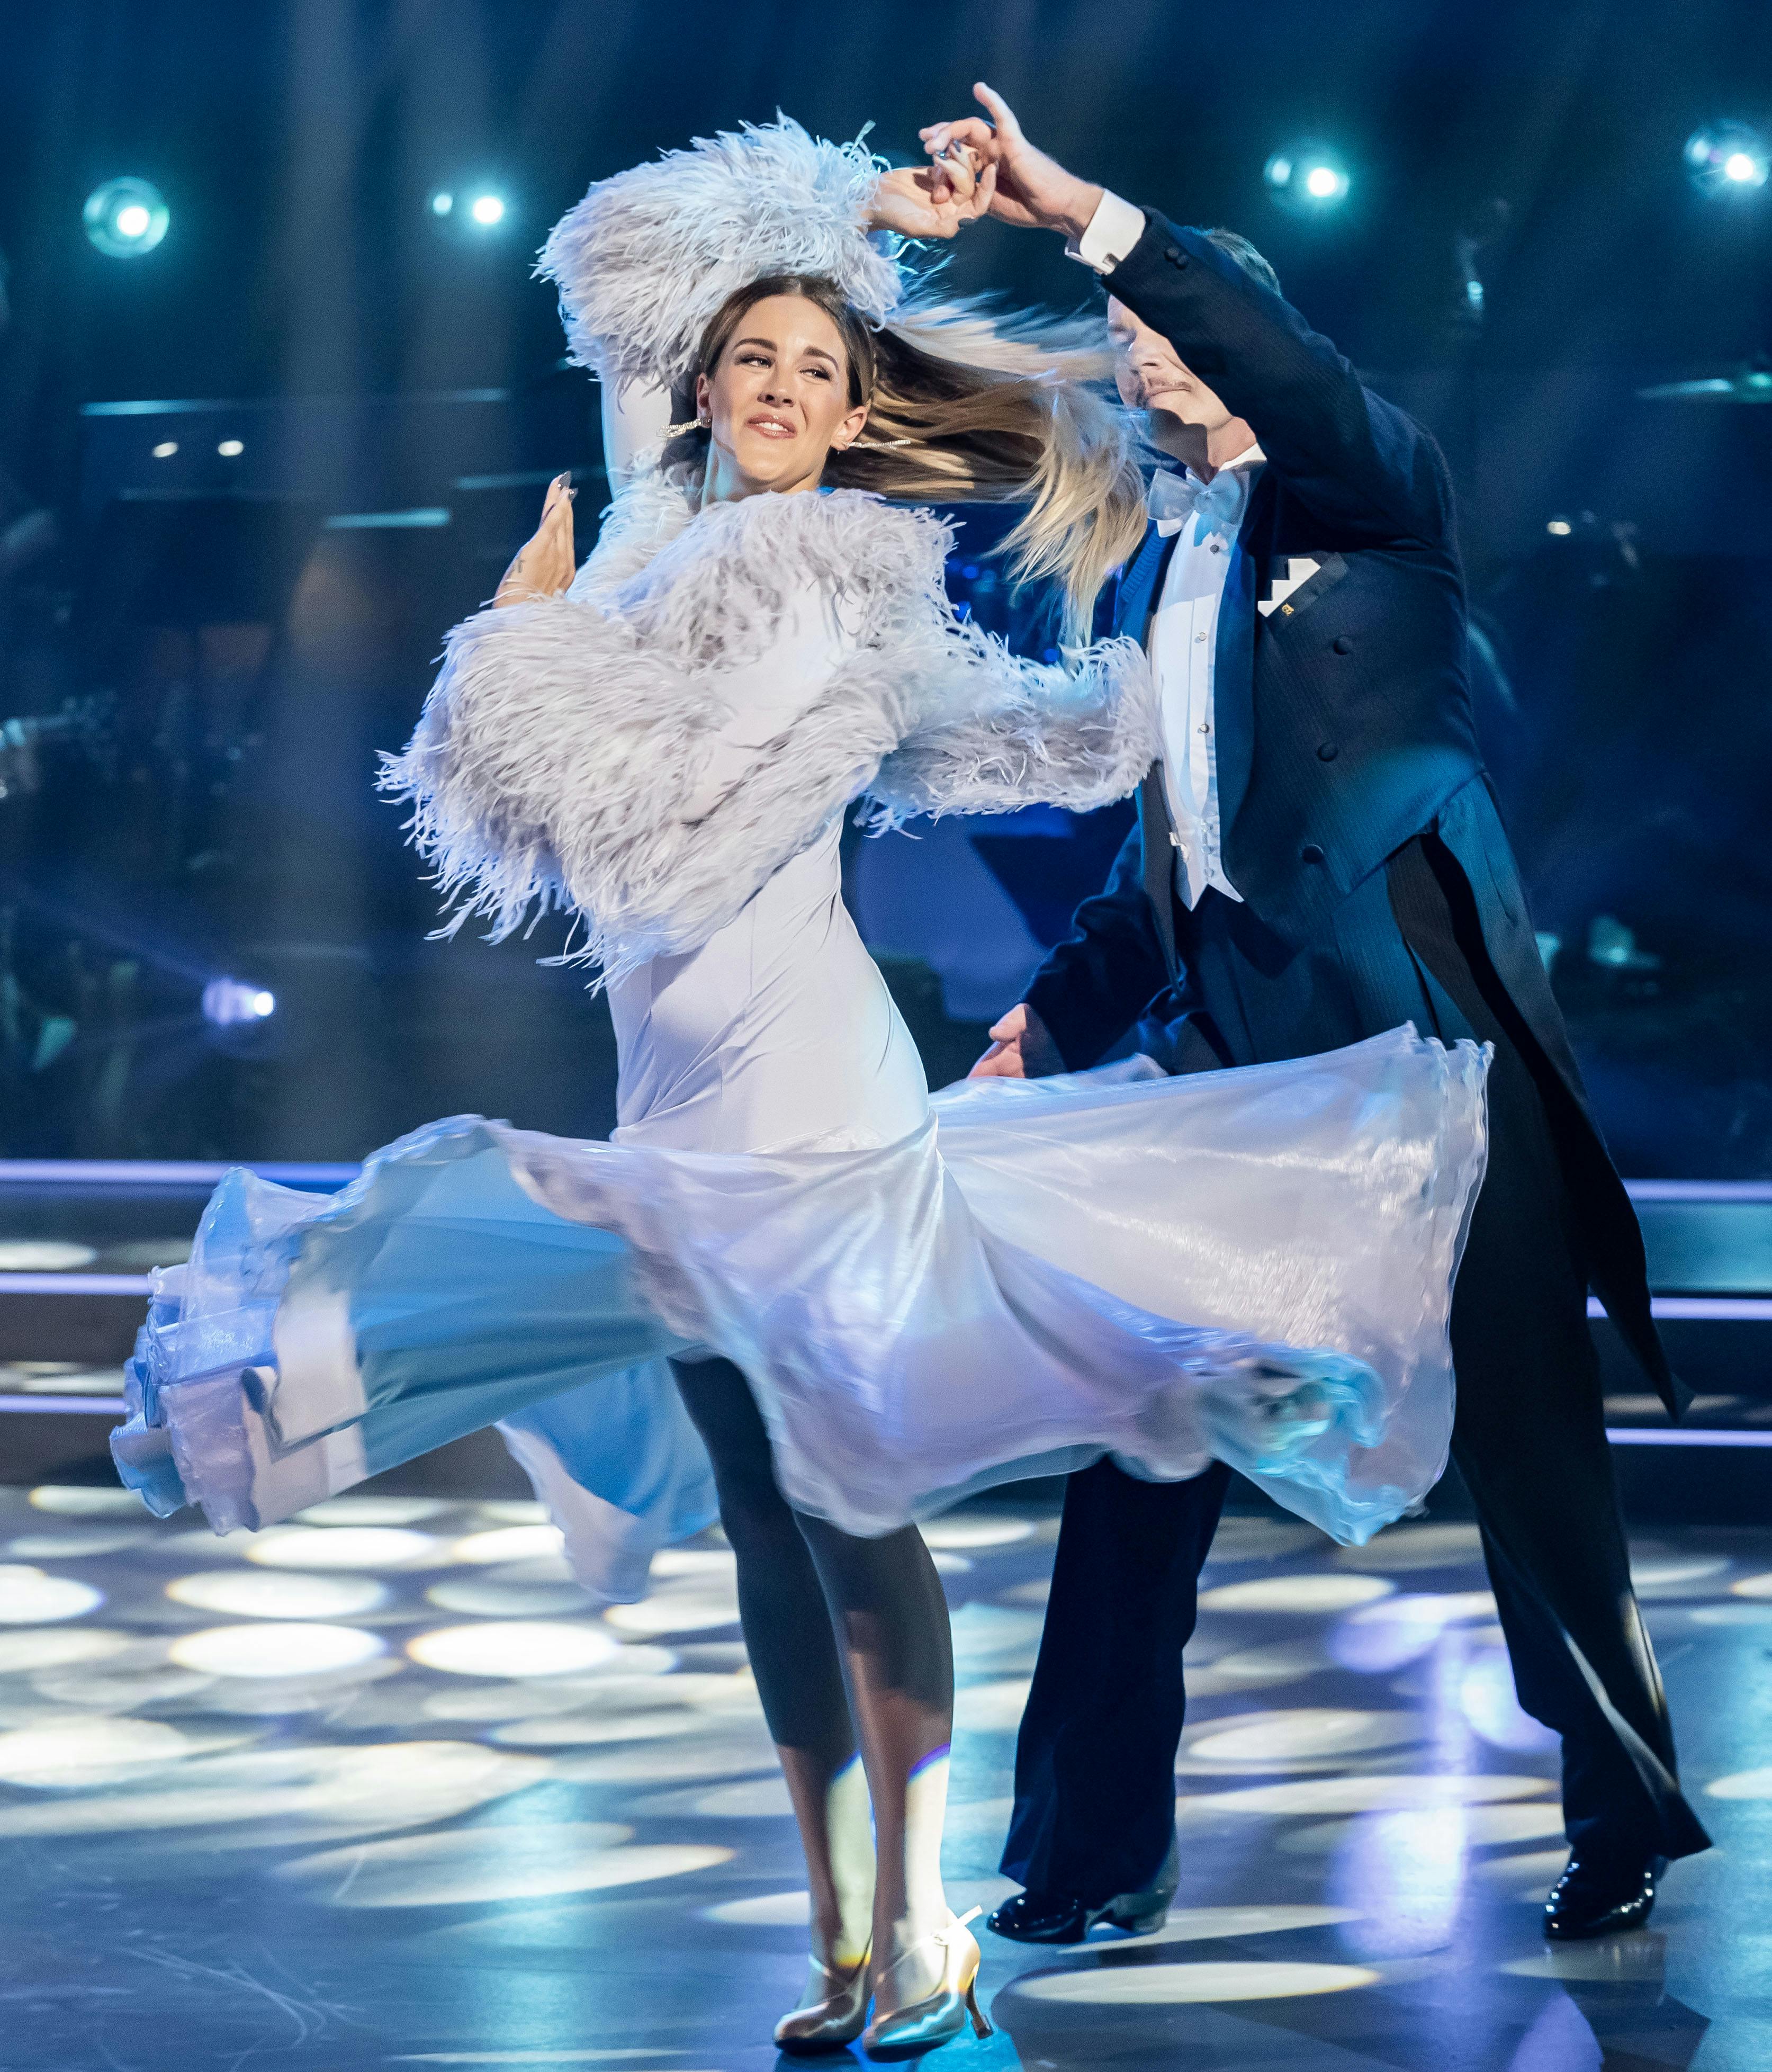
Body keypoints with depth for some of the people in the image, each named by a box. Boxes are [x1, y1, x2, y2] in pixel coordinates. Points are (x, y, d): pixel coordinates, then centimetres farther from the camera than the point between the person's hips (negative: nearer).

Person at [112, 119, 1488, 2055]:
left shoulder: (845, 590, -6)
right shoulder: (668, 519, 14)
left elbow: (658, 811, -16)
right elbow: (631, 252, 25)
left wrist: (530, 636, -5)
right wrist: (860, 209, 23)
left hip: (801, 1094, -8)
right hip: (680, 1118, 8)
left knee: (851, 1510, -8)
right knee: (763, 1524, 7)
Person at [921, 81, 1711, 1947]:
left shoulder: (1367, 495, 2)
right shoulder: (1155, 578, 20)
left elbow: (1300, 378, -22)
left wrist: (1088, 218, -27)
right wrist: (1049, 1020, 16)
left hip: (1413, 1028, -6)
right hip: (1235, 1050, 6)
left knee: (1520, 1436, -1)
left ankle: (1627, 1818, 12)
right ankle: (1098, 1845, 9)